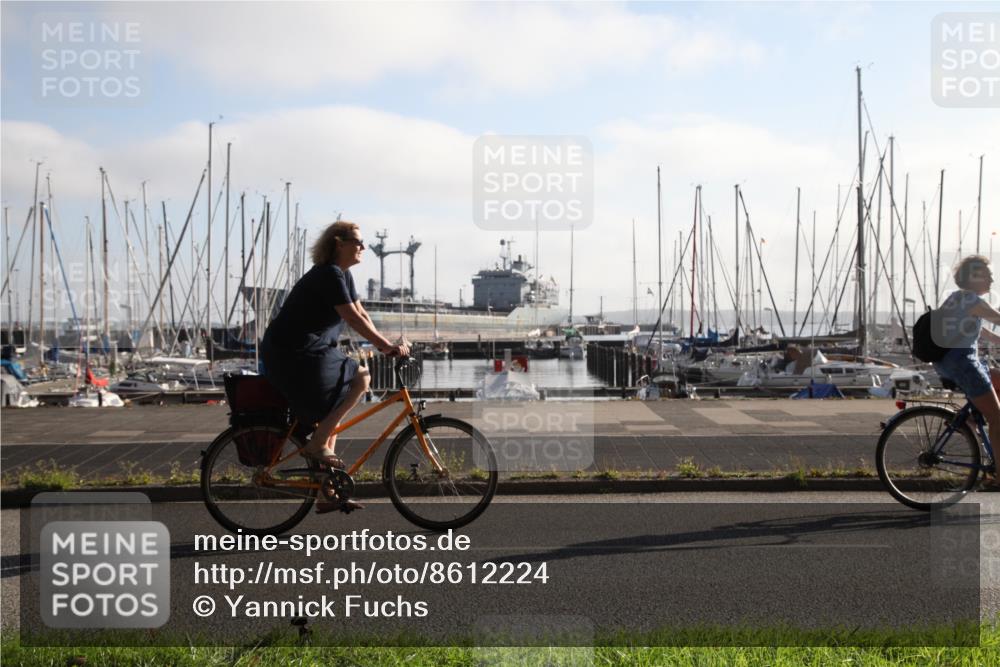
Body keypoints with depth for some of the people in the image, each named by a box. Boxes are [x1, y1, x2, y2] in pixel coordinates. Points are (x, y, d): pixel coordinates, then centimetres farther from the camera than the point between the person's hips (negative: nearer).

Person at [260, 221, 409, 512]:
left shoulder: (343, 275, 13)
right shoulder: (329, 274, -18)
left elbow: (361, 313, 12)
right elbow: (353, 319, -22)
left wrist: (385, 345, 2)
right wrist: (388, 346, -20)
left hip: (309, 351, 10)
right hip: (290, 354, -10)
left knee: (330, 414, 12)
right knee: (360, 378, -16)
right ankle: (316, 444, -10)